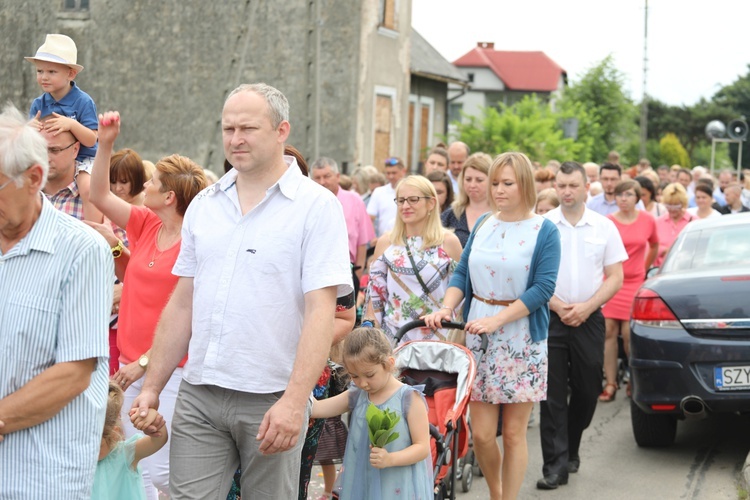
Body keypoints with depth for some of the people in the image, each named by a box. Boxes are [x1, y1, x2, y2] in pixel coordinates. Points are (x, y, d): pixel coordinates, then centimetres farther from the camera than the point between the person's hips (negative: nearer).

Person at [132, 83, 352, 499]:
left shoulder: (316, 206, -5)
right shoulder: (203, 205, 11)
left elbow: (321, 311, -13)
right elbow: (182, 303, 15)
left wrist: (294, 401, -21)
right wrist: (152, 386, 11)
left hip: (272, 401, -4)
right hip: (198, 396, 4)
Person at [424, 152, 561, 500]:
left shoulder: (544, 231, -5)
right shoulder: (482, 225, 9)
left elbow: (543, 288, -13)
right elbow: (462, 273, 8)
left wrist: (496, 319, -19)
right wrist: (446, 309, -10)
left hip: (522, 340, -3)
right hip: (478, 336, 3)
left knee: (514, 432, 2)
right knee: (481, 433, 3)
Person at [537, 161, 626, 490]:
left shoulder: (604, 227, 5)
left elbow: (615, 278, 3)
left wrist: (585, 307, -9)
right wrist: (557, 306, -9)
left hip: (589, 319, 2)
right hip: (550, 317, -1)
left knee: (587, 391, 8)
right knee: (553, 393, -4)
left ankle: (570, 449, 29)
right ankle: (556, 464, -3)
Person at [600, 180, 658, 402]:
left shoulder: (648, 220, 3)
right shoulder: (608, 222, -3)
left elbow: (654, 246, 19)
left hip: (634, 283, 0)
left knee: (628, 334, -5)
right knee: (609, 332, -3)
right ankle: (610, 383, 4)